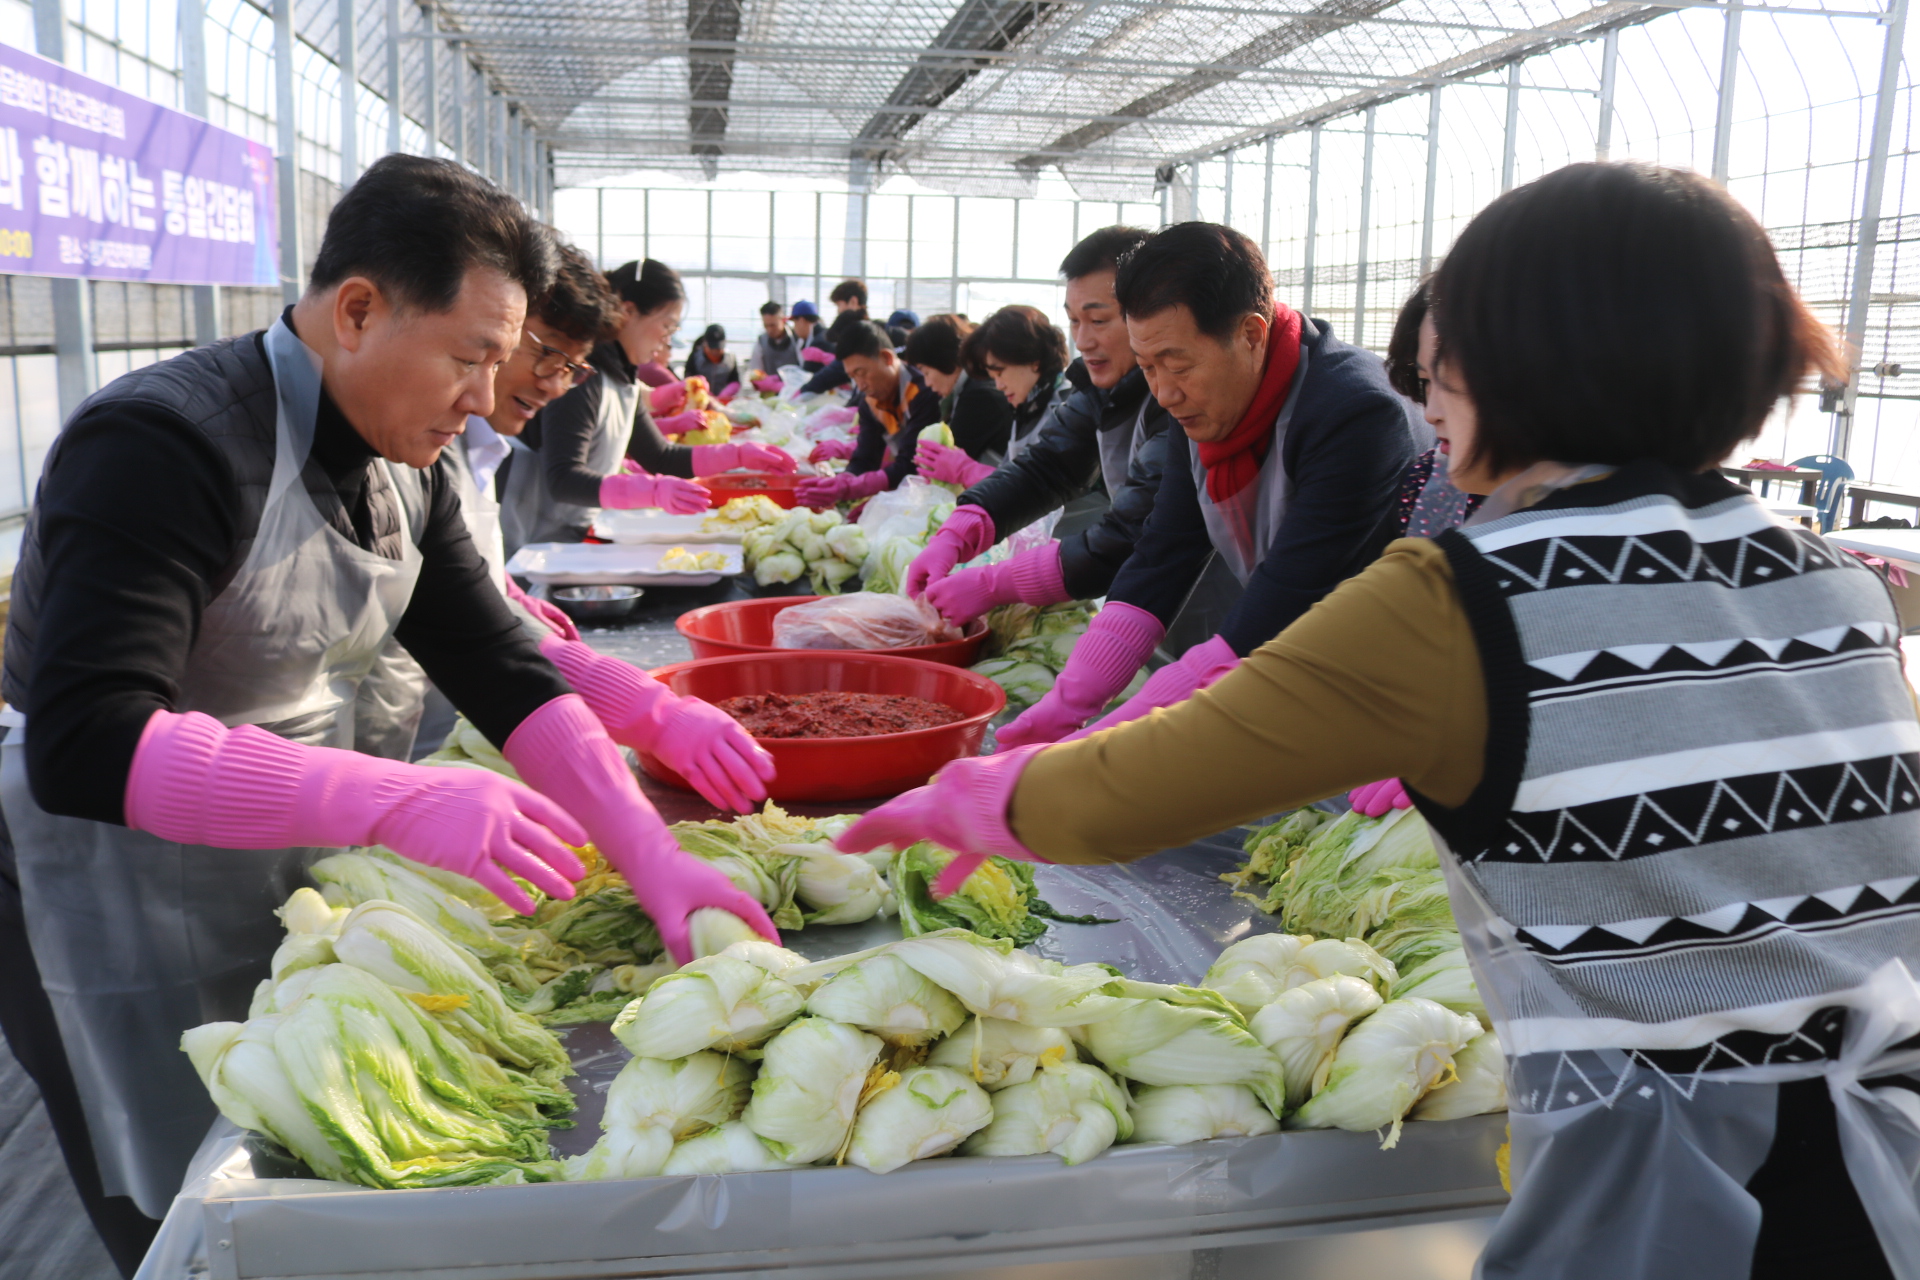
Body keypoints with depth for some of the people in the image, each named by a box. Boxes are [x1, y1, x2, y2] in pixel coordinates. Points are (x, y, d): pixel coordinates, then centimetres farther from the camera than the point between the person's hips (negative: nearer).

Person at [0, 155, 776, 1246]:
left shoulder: (401, 463, 0)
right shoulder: (166, 446, -26)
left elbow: (501, 669, -5)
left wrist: (655, 859, -15)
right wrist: (399, 803, -43)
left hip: (299, 864, 7)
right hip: (123, 880, -7)